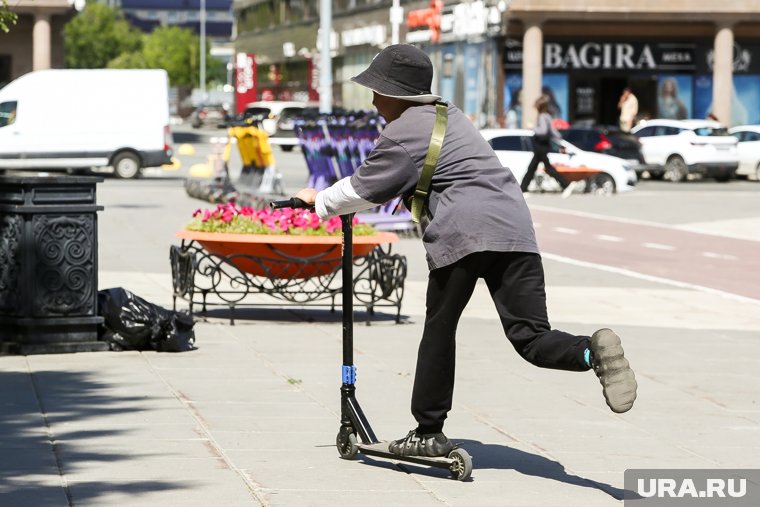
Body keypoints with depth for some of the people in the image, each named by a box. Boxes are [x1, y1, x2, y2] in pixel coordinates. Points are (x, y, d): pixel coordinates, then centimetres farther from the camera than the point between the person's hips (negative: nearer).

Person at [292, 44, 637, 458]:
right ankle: (594, 351, -30)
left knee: (439, 330, 11)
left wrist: (320, 201, 29)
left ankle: (428, 432, 17)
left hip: (463, 231, -7)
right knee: (529, 335, 0)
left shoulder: (402, 135, 2)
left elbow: (364, 189, 11)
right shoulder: (448, 114, 28)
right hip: (514, 227, 7)